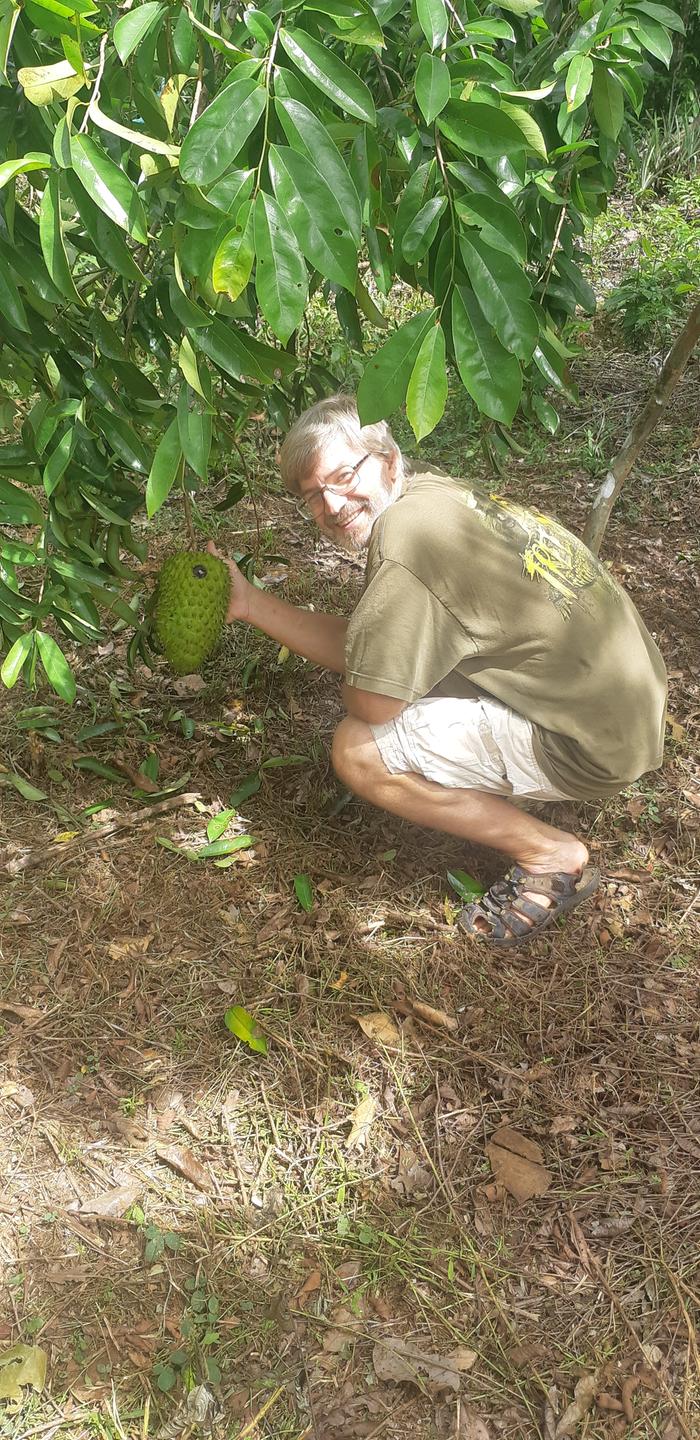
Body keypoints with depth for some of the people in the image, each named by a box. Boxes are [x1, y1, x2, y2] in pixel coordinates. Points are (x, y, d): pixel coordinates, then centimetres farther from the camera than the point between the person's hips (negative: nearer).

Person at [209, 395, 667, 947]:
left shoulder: (405, 531, -23)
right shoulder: (436, 493, 5)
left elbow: (372, 703, -20)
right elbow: (356, 650, 8)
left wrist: (355, 687, 3)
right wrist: (250, 602, 6)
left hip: (591, 741, -9)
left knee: (359, 750, -14)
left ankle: (552, 856, -1)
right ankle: (508, 786, 18)